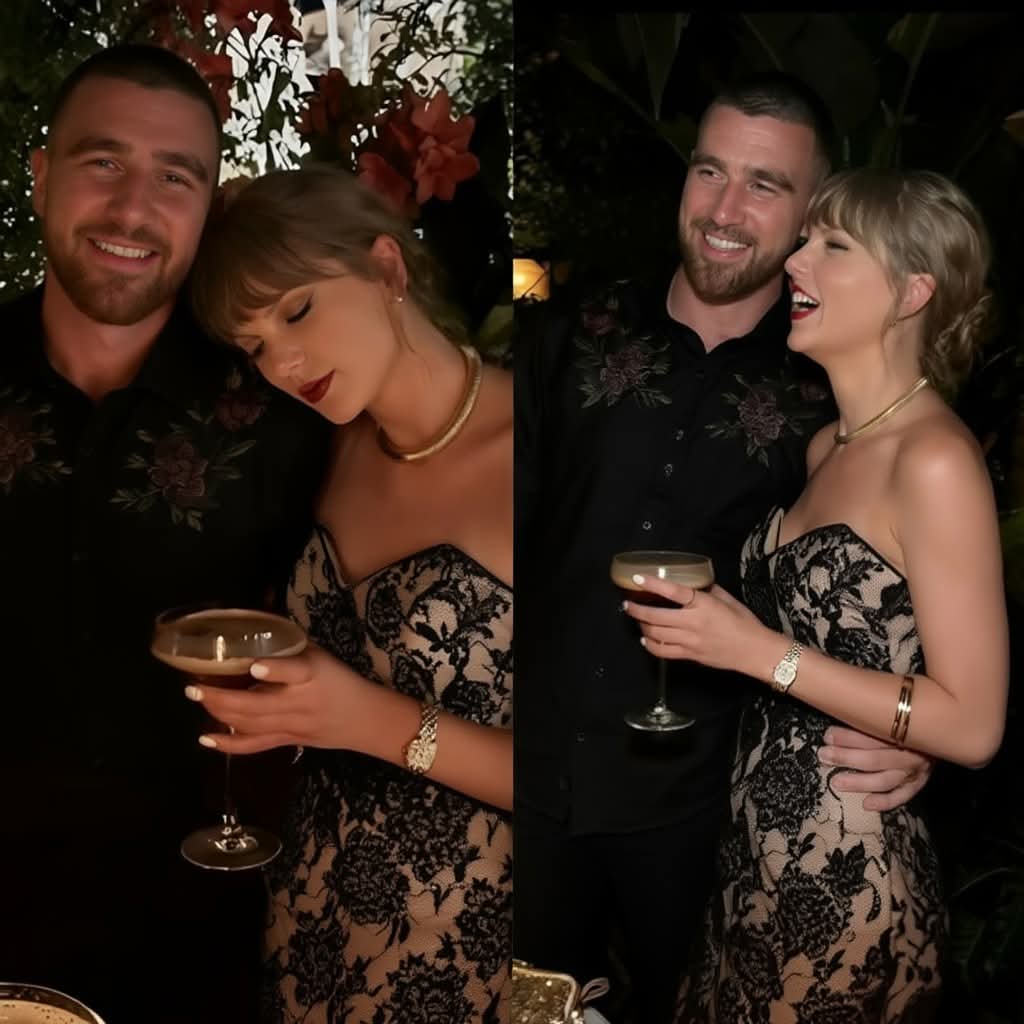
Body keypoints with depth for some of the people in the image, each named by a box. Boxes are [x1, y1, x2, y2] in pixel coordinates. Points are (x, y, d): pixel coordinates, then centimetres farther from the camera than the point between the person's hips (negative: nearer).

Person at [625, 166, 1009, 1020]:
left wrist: (758, 651, -21)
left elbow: (972, 724, -19)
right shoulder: (829, 445, 7)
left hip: (846, 886, -7)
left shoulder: (935, 460, -17)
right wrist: (710, 621, 2)